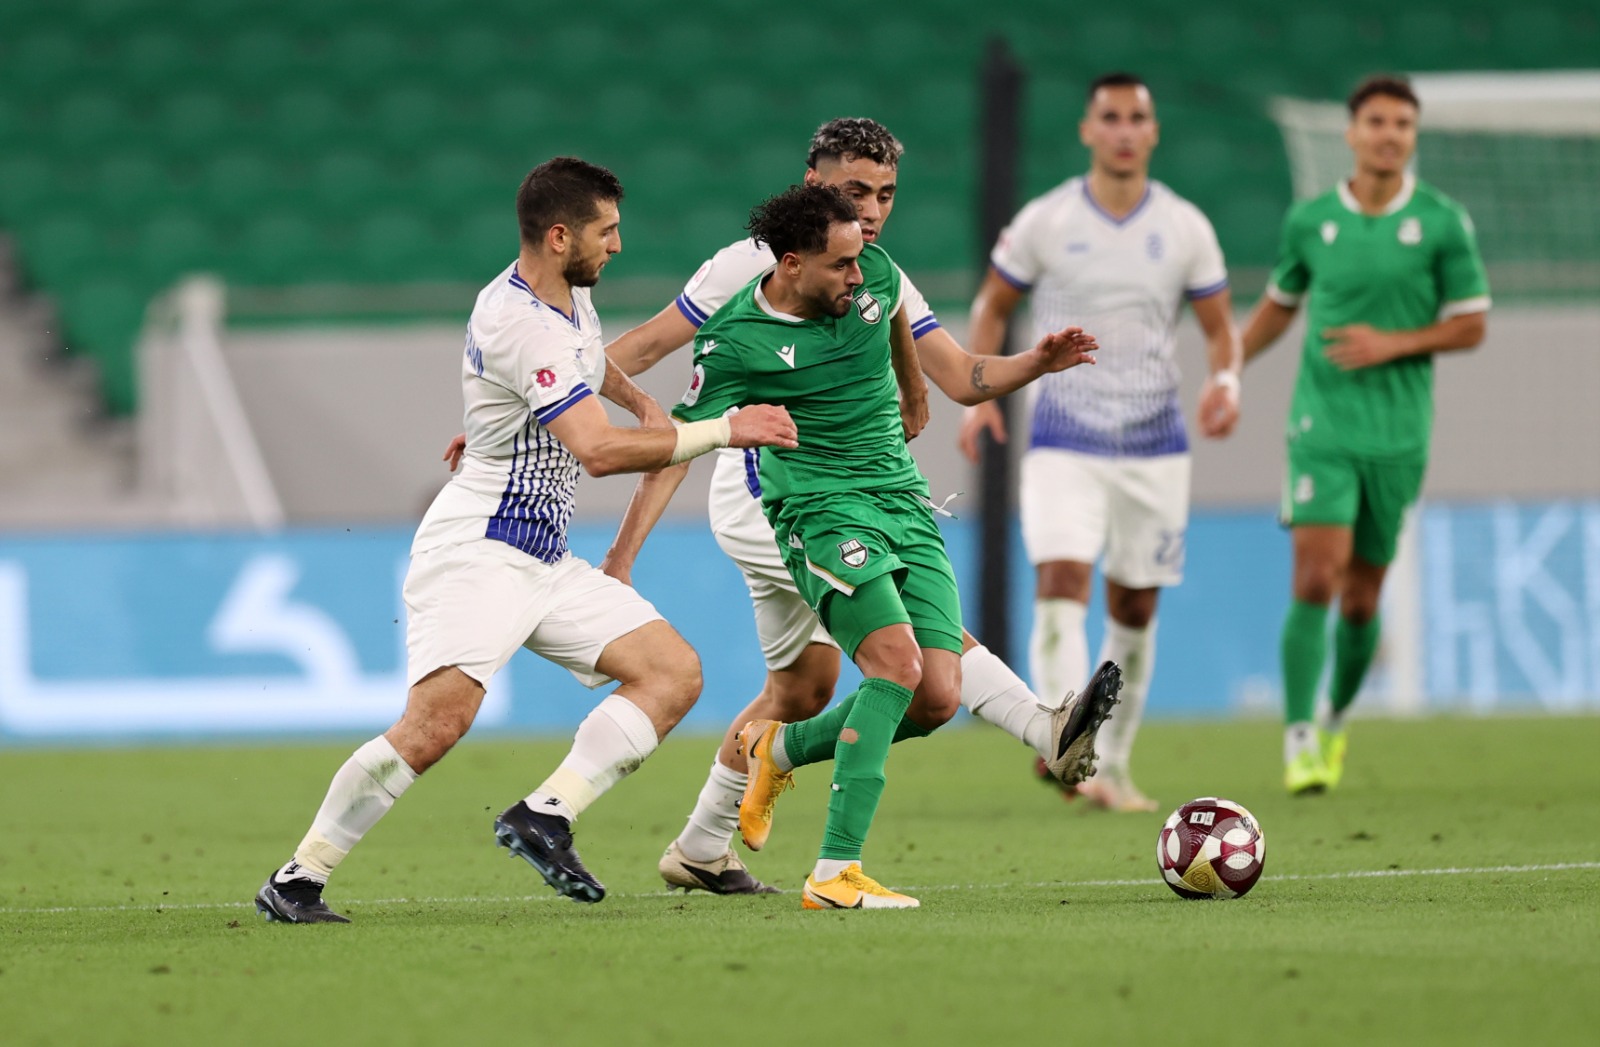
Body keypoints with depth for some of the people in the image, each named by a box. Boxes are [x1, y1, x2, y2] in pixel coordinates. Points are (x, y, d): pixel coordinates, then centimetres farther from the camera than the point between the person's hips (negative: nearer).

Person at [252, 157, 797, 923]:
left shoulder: (570, 292, 11)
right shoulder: (519, 322, -20)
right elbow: (598, 450, -27)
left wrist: (640, 401, 23)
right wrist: (723, 431, -22)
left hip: (546, 563, 10)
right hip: (476, 551, -10)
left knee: (674, 672, -4)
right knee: (438, 721, -25)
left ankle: (544, 816, -12)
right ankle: (295, 881, -14)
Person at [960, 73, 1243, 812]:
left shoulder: (1185, 228, 2)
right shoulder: (1043, 222, -1)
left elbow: (1219, 325, 10)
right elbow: (993, 306, 11)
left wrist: (1225, 381, -12)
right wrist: (980, 395, -3)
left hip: (1155, 446, 2)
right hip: (1063, 441, -2)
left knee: (1134, 611, 7)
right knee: (1060, 586, -22)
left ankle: (1113, 765, 22)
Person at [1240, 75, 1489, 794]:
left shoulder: (1443, 223, -1)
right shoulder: (1309, 221, 3)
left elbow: (1471, 326, 1)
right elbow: (1279, 304, 18)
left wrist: (1394, 344, -13)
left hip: (1398, 433, 0)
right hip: (1321, 429, 0)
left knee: (1362, 598, 8)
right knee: (1315, 578, -15)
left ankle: (1339, 719, 32)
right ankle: (1299, 739, -11)